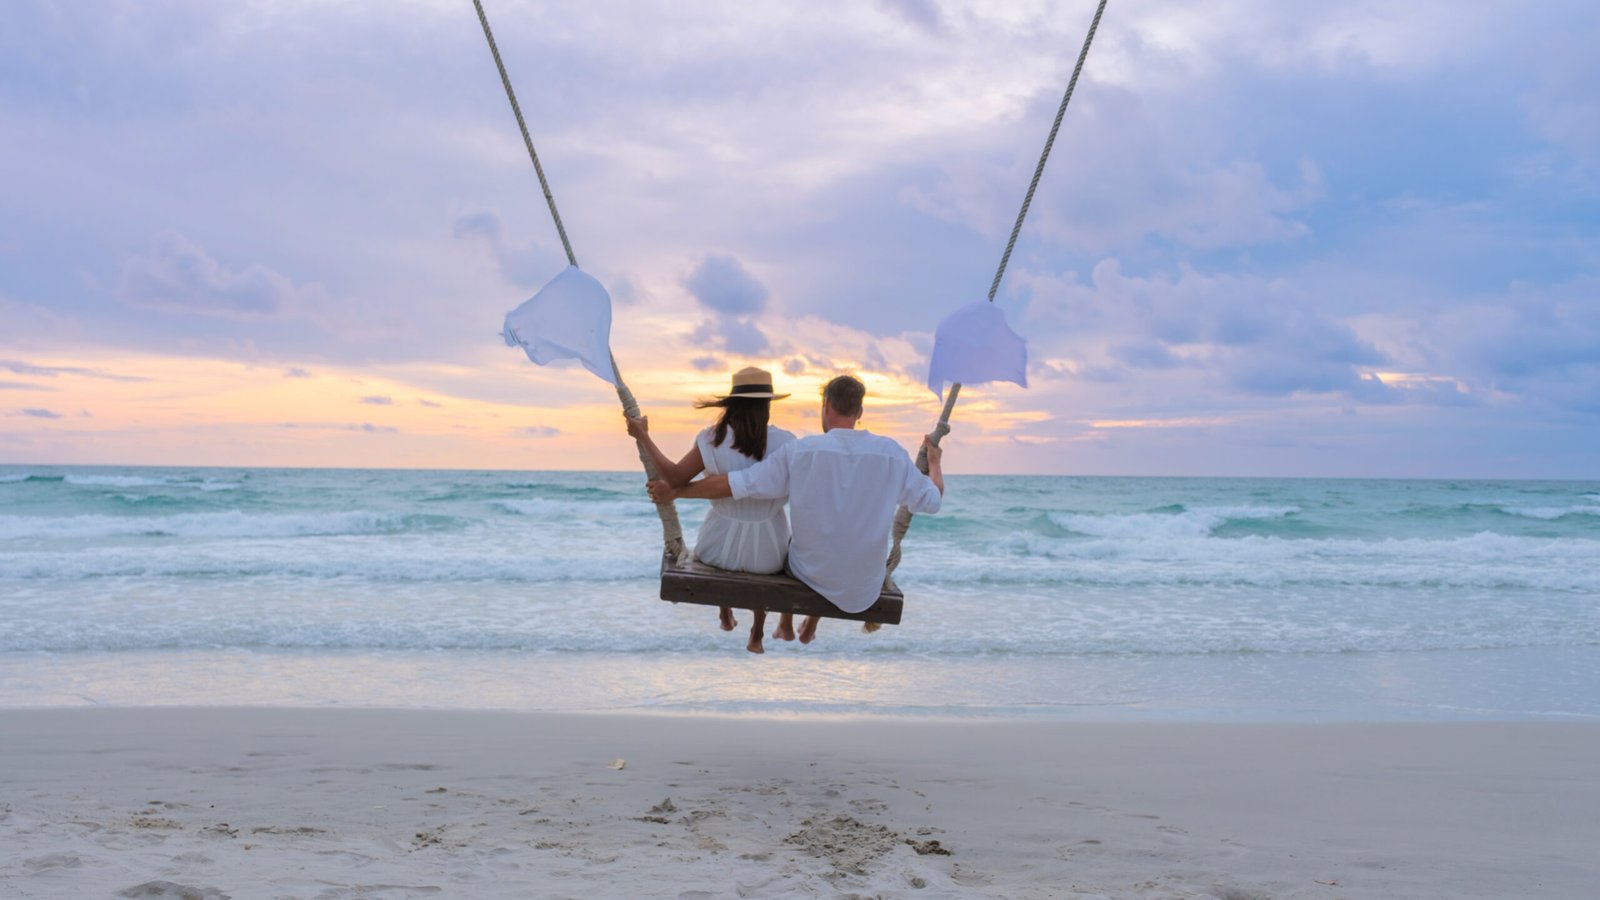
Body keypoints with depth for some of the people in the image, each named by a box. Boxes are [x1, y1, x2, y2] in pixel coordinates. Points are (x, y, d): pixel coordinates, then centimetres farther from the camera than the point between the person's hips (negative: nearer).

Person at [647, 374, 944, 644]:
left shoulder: (800, 451, -15)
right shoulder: (891, 453, -13)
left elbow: (732, 485, -13)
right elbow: (933, 499, 1)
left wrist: (673, 491, 1)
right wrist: (935, 461, 22)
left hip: (810, 575, -1)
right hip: (864, 590, 1)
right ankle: (811, 624, 47)